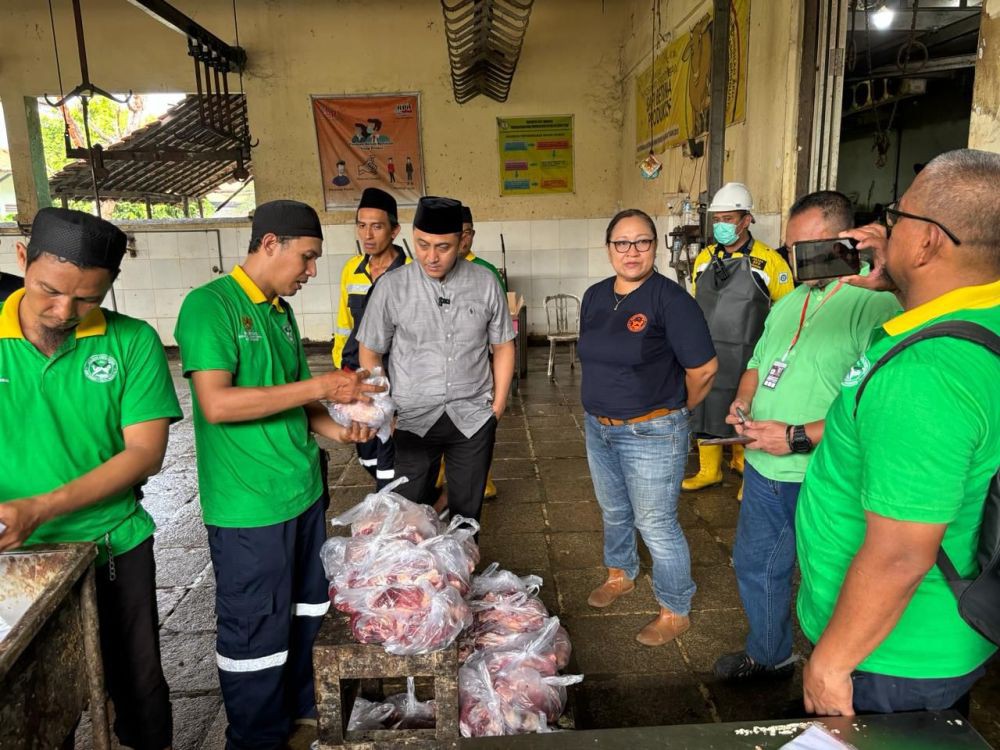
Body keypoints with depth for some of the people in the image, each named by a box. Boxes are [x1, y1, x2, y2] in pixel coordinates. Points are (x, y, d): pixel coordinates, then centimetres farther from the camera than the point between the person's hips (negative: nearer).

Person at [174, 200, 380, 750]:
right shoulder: (209, 305, -14)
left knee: (307, 614, 20)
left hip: (305, 493, 8)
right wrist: (319, 386, -22)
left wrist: (335, 429, 2)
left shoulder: (282, 312, 10)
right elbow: (217, 403, -23)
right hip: (249, 507, -8)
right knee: (256, 632, 8)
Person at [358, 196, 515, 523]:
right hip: (413, 421, -1)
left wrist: (498, 405, 3)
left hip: (473, 419, 1)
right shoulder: (391, 286, -6)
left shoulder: (485, 282, -3)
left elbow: (503, 346, 6)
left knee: (467, 512, 13)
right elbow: (370, 353, 3)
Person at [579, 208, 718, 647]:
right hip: (599, 427, 7)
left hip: (651, 434, -7)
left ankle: (675, 612, 22)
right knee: (613, 511, 23)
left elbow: (703, 369, -15)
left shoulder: (670, 300, -18)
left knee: (655, 524, 2)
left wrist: (676, 411, -2)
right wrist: (605, 402, 13)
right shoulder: (595, 297, 4)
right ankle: (620, 575, 48)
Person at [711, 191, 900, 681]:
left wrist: (798, 437, -25)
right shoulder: (790, 301, 10)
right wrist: (743, 402, 2)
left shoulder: (877, 306, -18)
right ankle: (768, 655, 47)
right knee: (754, 564, 22)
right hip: (765, 469, 8)